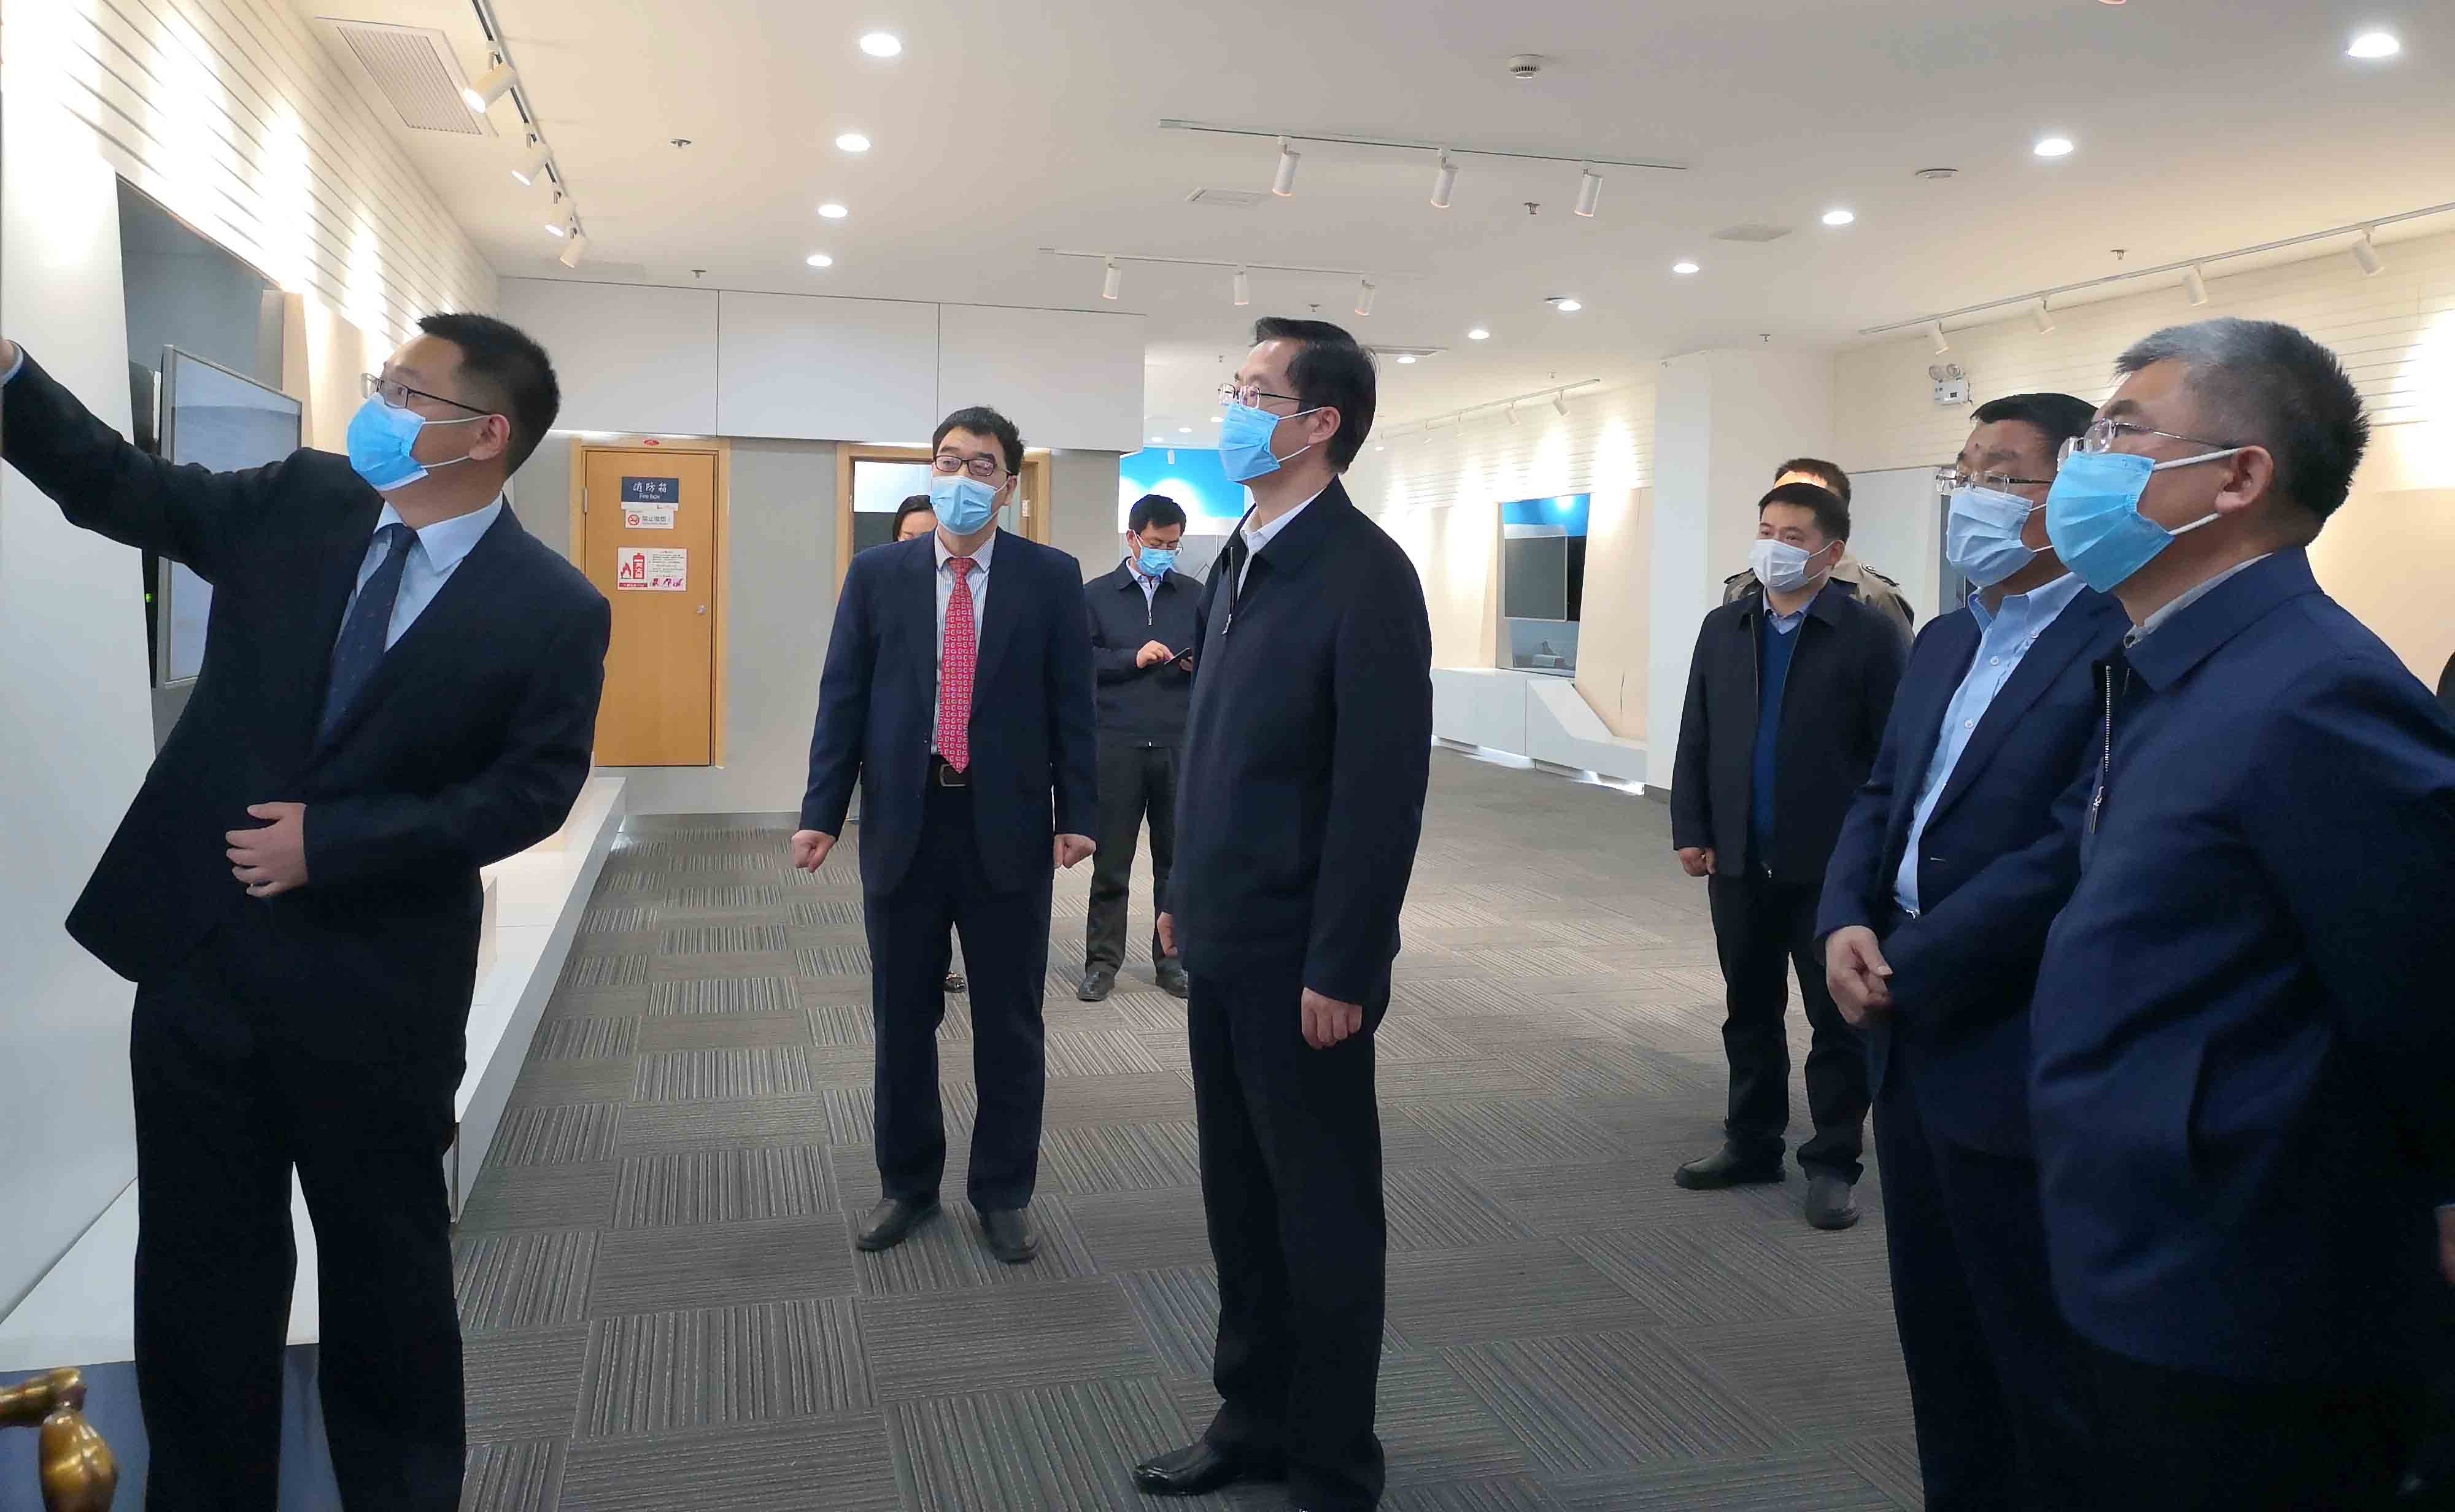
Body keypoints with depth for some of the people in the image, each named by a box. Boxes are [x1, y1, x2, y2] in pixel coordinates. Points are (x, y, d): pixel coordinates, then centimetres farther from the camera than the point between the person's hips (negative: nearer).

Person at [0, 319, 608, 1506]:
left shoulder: (554, 609, -11)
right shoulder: (301, 503, 2)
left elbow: (528, 794, -12)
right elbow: (121, 491, 7)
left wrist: (331, 843, -16)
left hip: (372, 983, -4)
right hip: (200, 946, 4)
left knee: (385, 1270, 13)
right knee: (197, 1265, 16)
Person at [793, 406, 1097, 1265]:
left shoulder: (1051, 578, 0)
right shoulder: (876, 574, 4)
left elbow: (1071, 705, 0)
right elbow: (843, 700, 3)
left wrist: (1075, 814, -6)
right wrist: (821, 813, -3)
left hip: (1008, 827, -1)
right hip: (902, 823, 2)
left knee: (1010, 1024, 8)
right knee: (902, 1020, 13)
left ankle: (1004, 1193, 24)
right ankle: (908, 1184, 30)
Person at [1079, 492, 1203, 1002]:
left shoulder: (1195, 596, 12)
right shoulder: (1096, 595, 6)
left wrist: (1200, 663, -8)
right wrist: (1133, 658, -13)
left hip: (1181, 745, 2)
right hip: (1118, 745, -2)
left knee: (1177, 859, 6)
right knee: (1111, 862, 3)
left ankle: (1173, 960, 17)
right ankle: (1102, 963, 13)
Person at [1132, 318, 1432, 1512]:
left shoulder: (1365, 574, -16)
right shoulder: (1237, 561, 11)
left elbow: (1384, 789, -19)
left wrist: (1341, 969, -18)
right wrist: (1186, 892, 15)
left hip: (1300, 961, -8)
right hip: (1224, 945, 8)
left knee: (1325, 1213, 7)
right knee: (1240, 1198, 18)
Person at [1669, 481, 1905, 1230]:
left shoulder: (1871, 634, -6)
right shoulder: (1723, 628, 7)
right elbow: (1696, 740, 9)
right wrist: (1691, 830, 3)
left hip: (1833, 866, -4)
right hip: (1740, 861, 4)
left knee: (1838, 1021, 7)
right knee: (1749, 1013, 14)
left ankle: (1833, 1162, 20)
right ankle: (1751, 1144, 28)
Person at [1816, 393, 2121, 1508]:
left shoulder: (2127, 645, -16)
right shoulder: (1944, 642, 12)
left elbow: (2072, 852, -23)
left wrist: (1906, 966, -16)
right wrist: (1845, 922, -6)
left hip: (2016, 1064, -8)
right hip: (1912, 1041, 8)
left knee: (2044, 1372, 9)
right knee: (1940, 1336, 21)